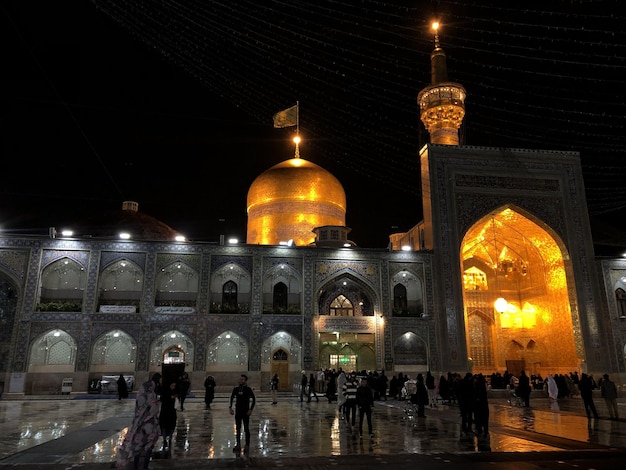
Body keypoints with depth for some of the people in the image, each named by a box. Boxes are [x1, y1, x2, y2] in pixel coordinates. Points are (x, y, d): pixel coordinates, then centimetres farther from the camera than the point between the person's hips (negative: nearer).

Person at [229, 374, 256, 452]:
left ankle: (247, 445, 14)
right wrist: (230, 407, 1)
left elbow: (254, 400, -6)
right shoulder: (236, 389, 1)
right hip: (238, 412, 4)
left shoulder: (248, 389, -9)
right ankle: (238, 445, 18)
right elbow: (232, 398, 11)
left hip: (245, 412, -4)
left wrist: (251, 409, -11)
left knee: (246, 429, 4)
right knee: (238, 428, 9)